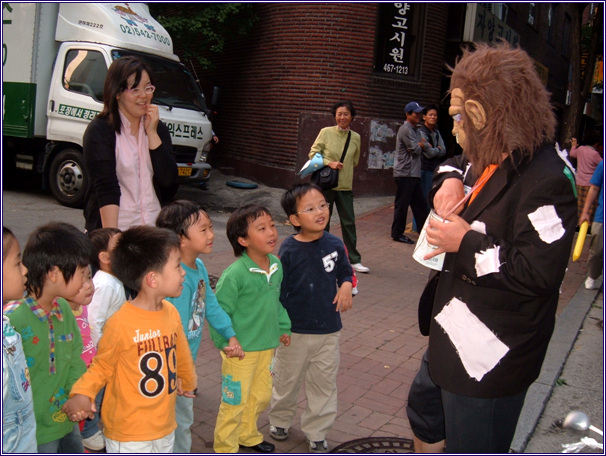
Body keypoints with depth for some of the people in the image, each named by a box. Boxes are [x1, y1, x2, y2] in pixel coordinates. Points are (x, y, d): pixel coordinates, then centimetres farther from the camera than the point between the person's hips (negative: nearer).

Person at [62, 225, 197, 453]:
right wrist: (83, 393, -25)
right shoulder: (120, 324, -23)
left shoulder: (171, 312, -4)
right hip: (129, 435, -6)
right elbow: (102, 366, -10)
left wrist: (188, 381, 26)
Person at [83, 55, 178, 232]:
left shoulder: (158, 128, 8)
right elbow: (105, 187, -15)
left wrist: (152, 132, -7)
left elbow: (169, 180, -3)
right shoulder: (99, 130, -6)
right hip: (111, 226, -4)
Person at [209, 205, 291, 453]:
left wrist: (284, 327, 10)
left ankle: (248, 435, 46)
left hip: (267, 346, 7)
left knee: (261, 396, 22)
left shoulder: (276, 265, -2)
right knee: (235, 401, 8)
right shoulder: (235, 274, -25)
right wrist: (226, 343, -16)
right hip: (241, 350, -7)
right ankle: (225, 447, 29)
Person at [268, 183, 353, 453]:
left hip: (329, 330, 3)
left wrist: (346, 285, -12)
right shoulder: (288, 251, -17)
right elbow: (278, 291, -10)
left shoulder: (335, 245, -7)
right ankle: (280, 420, 45)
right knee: (287, 381, 19)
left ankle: (316, 433, 34)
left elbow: (345, 271, 10)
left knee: (324, 385, 14)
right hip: (295, 331, -2)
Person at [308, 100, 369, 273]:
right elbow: (313, 153, -3)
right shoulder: (326, 132, -5)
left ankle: (354, 260, 13)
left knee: (349, 223, 3)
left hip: (345, 186, 2)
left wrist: (343, 167, 4)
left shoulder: (355, 137, 3)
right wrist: (329, 163, -15)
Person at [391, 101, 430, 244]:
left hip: (414, 173, 9)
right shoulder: (405, 129, -11)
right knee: (402, 204, -2)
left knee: (419, 203, 11)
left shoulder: (416, 130, 19)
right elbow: (416, 149, -15)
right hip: (405, 173, -9)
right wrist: (420, 146, 4)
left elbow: (419, 149, 16)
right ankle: (397, 233, 7)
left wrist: (419, 146, -4)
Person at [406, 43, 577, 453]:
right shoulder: (490, 162, 4)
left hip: (489, 357, -10)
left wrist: (466, 245, -21)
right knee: (425, 417, 30)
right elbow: (458, 163, 27)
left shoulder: (546, 181, -26)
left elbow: (537, 273, -29)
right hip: (452, 337, 10)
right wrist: (450, 179, 3)